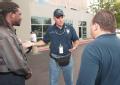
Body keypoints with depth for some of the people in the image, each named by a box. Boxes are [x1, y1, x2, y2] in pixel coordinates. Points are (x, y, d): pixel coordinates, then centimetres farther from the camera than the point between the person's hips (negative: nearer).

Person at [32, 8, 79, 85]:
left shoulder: (70, 28, -5)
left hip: (67, 59, 0)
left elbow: (76, 40, 3)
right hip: (54, 60, 0)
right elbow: (44, 42, 8)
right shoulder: (50, 29, -3)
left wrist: (74, 47, -17)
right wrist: (34, 44, -6)